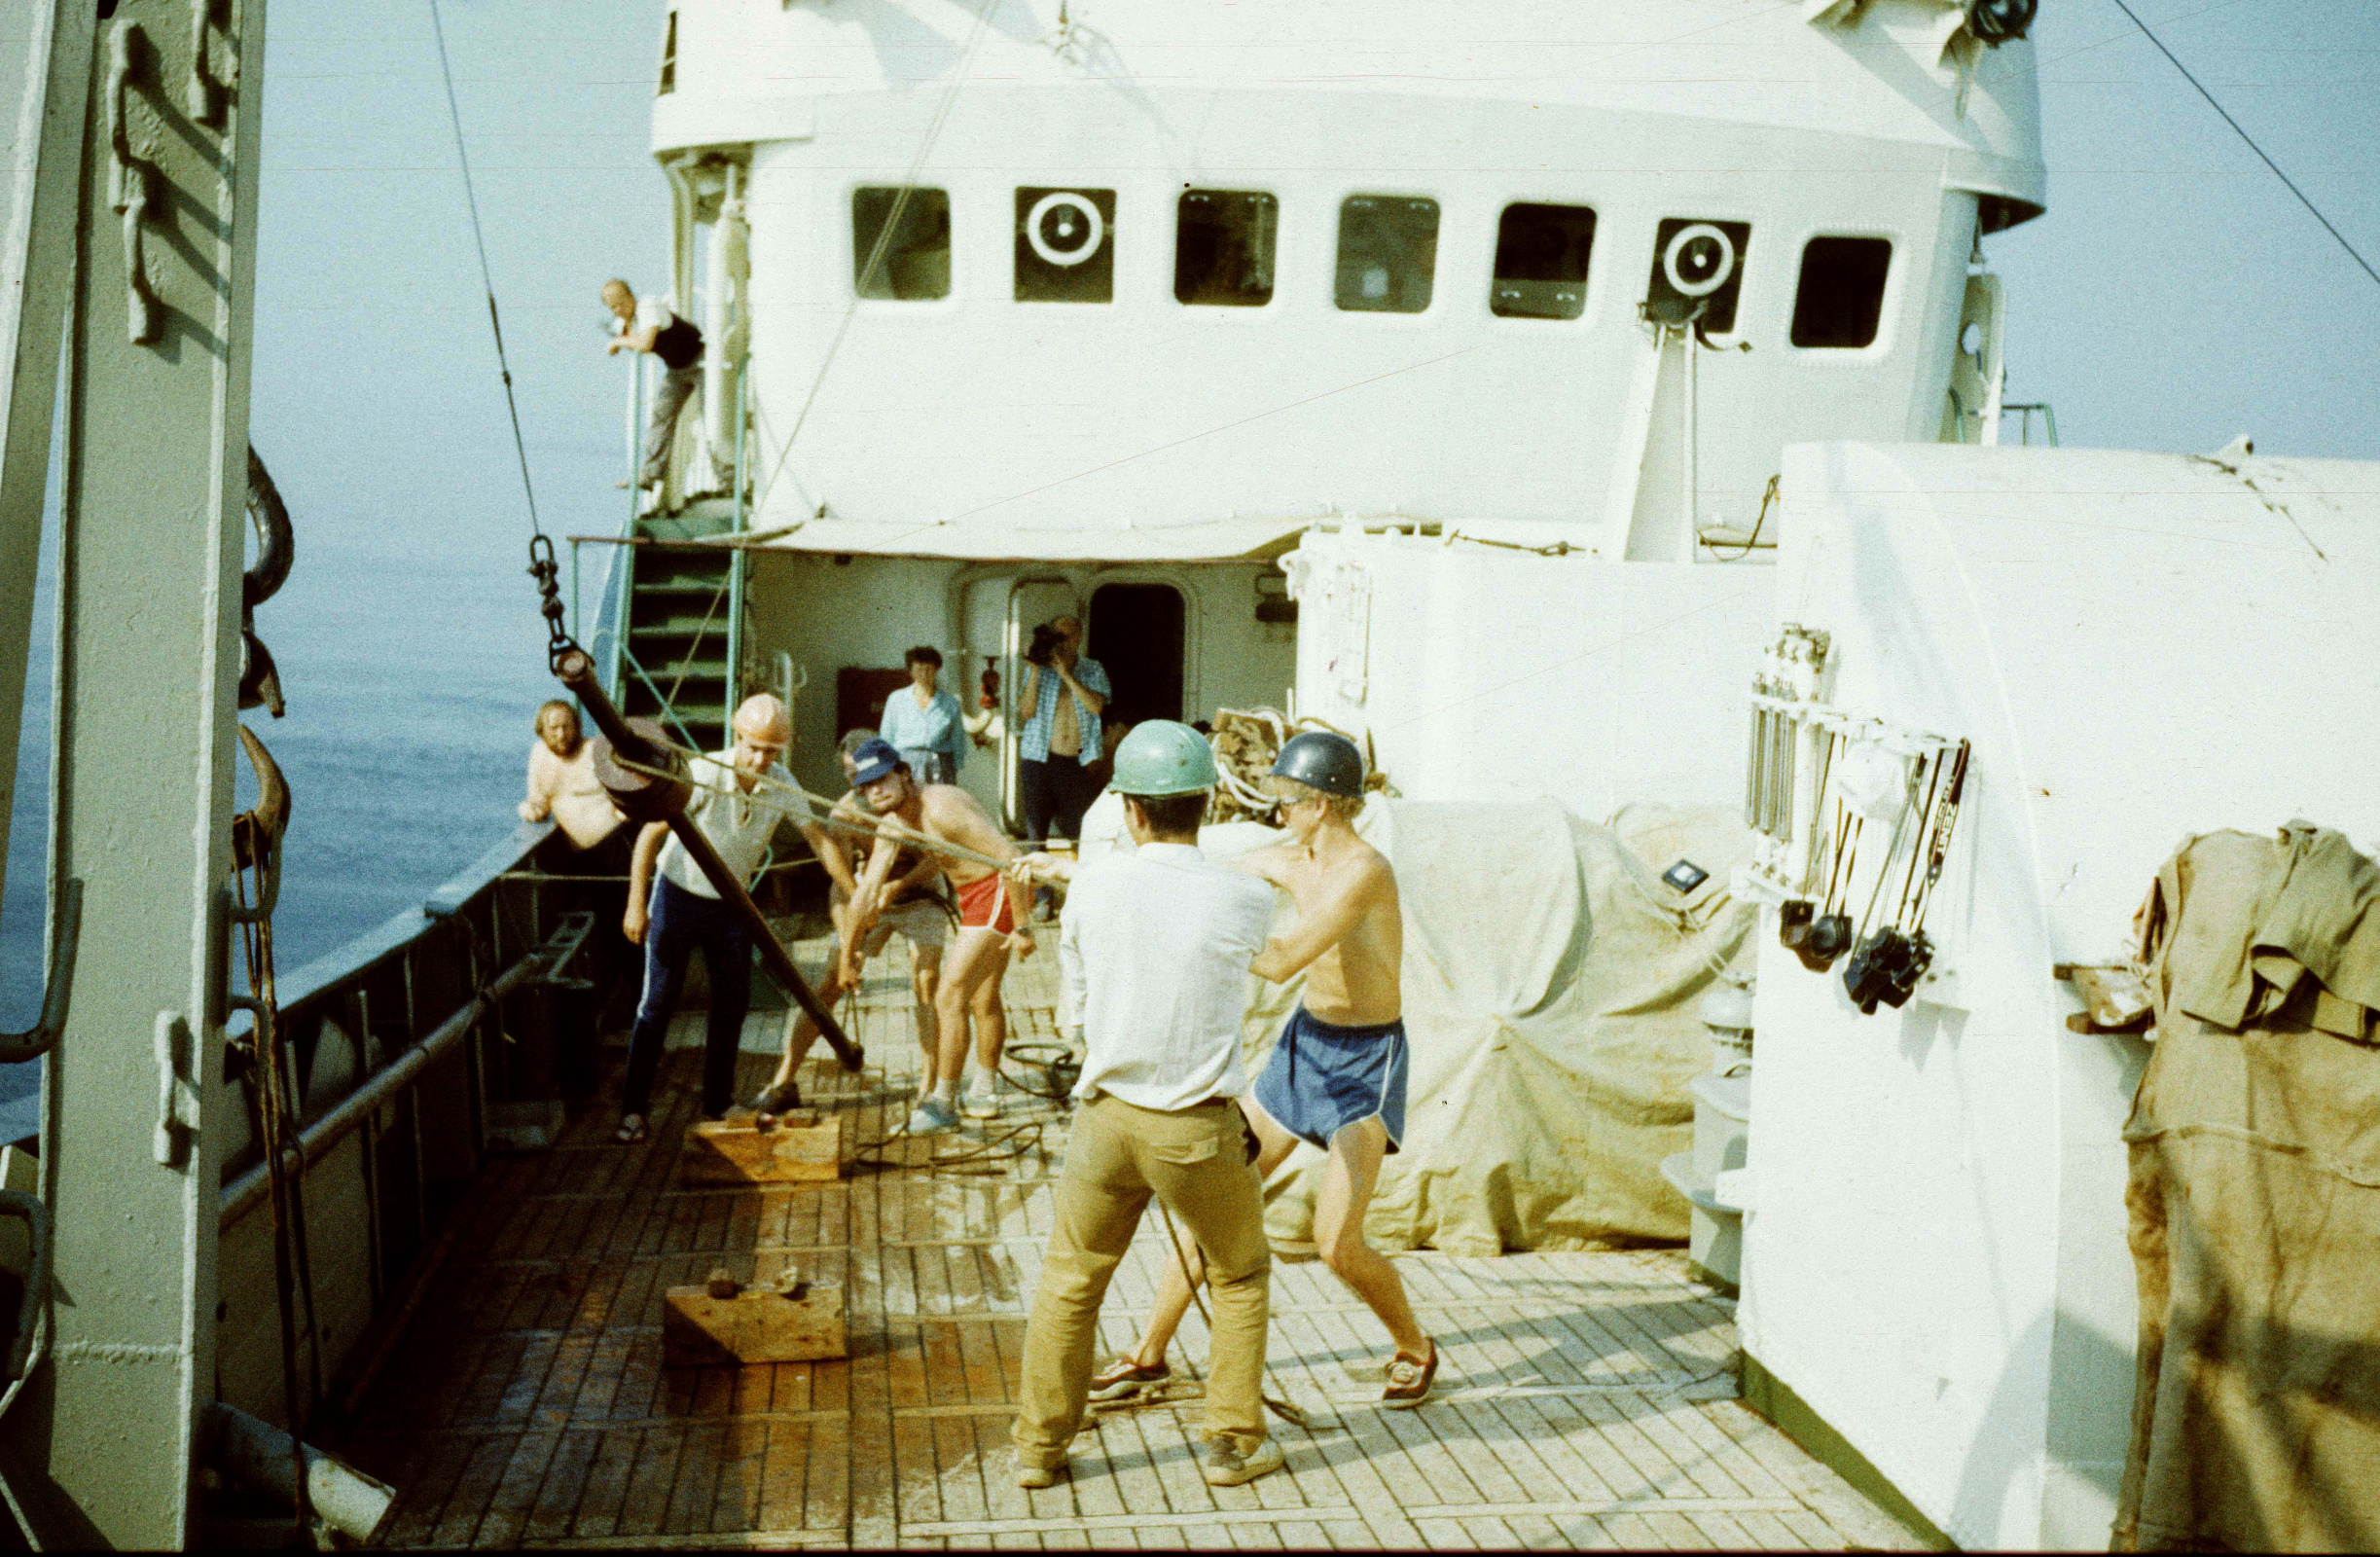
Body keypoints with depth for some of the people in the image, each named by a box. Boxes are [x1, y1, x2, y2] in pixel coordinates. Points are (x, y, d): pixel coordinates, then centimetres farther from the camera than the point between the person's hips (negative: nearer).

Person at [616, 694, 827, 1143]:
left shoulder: (783, 786, -12)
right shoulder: (703, 774, -25)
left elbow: (818, 837, -5)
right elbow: (651, 833, -20)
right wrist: (636, 903, -22)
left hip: (732, 904, 5)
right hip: (679, 896, -5)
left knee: (733, 1004, 8)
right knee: (658, 1003, -3)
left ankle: (718, 1104, 22)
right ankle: (633, 1108, 5)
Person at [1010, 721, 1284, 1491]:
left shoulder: (1092, 887, -7)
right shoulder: (1245, 900, -12)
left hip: (1106, 1118, 2)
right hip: (1199, 1126, -2)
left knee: (1070, 1281, 19)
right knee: (1241, 1278, 21)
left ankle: (1038, 1446, 25)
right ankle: (1234, 1441, 25)